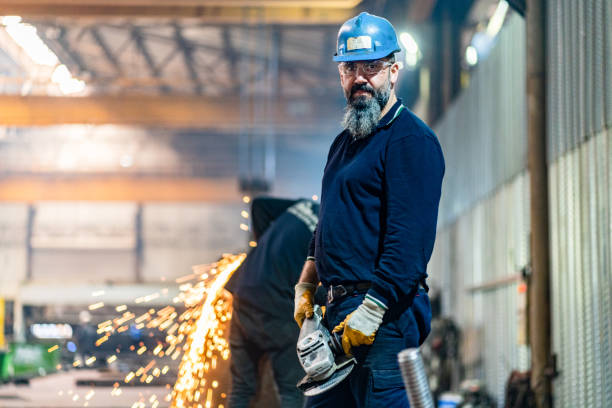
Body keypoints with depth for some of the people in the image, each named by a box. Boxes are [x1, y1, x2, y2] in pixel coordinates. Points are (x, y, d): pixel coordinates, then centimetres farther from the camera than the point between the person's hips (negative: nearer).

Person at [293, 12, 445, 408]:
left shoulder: (411, 140, -10)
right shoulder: (344, 144, 20)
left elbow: (410, 238, -19)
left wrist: (372, 309, -23)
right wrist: (305, 287, 17)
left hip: (385, 315, -9)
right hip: (340, 311, 9)